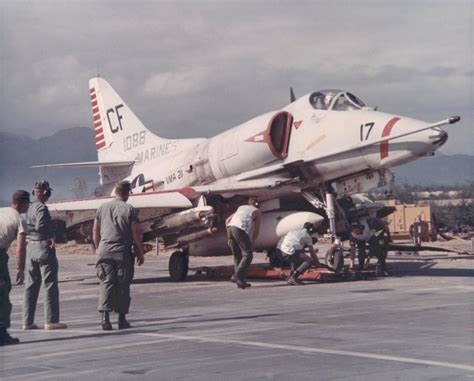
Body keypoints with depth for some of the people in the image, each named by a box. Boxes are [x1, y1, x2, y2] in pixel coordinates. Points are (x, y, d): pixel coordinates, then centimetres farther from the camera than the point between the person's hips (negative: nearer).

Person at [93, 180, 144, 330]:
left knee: (106, 283, 0)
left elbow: (95, 231, 11)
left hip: (105, 249, 3)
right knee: (122, 285, 5)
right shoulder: (129, 209, -3)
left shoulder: (102, 207, 8)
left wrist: (98, 248, 22)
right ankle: (122, 319, 10)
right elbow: (136, 234, -5)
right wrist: (140, 252, 4)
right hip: (122, 251, -3)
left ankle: (105, 317, -12)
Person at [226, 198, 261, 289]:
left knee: (237, 256, 11)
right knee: (247, 255, -5)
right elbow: (256, 230, 13)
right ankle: (236, 276, -19)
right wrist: (251, 243, 18)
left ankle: (241, 281, 7)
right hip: (240, 229, -6)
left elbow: (227, 220, 27)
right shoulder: (257, 211, 21)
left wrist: (229, 237, 25)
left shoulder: (241, 208, 35)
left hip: (230, 227, 6)